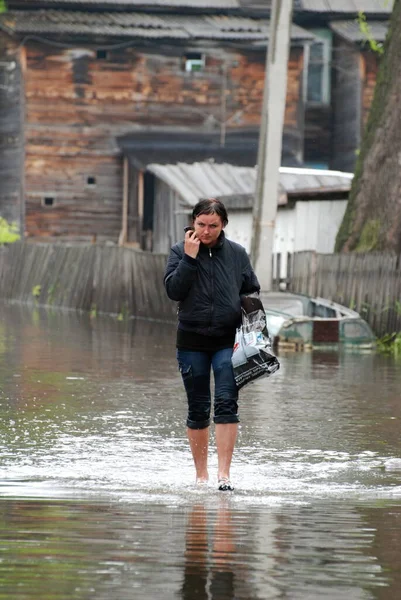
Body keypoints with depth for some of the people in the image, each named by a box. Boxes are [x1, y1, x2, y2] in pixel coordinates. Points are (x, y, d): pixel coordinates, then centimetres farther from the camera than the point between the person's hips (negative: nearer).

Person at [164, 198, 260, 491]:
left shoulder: (237, 253, 4)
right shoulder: (180, 251, 0)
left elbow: (253, 292, 12)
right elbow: (173, 290, -12)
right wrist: (190, 258, -17)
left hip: (228, 340, 0)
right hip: (192, 340, 0)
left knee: (227, 403, -13)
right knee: (198, 409, 7)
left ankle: (224, 473, -14)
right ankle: (201, 474, 18)